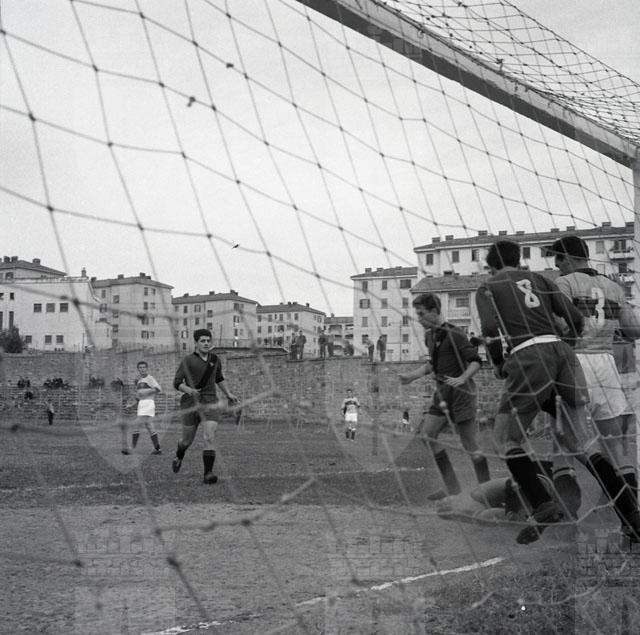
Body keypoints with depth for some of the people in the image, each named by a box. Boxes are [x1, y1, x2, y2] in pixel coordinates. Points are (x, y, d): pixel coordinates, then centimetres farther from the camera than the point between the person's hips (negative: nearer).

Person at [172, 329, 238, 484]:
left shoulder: (214, 359, 9)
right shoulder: (188, 360, -5)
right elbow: (177, 383, -7)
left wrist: (228, 394, 24)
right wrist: (188, 390, -26)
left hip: (210, 402, 2)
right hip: (191, 404, -2)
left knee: (209, 437, -18)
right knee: (187, 440, 11)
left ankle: (208, 473, -16)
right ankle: (178, 458, 46)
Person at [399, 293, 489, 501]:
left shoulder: (453, 334, -14)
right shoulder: (429, 336, 12)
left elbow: (475, 361, -16)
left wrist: (462, 379, -31)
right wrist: (412, 376, 17)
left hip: (460, 392, -8)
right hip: (442, 393, 8)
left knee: (470, 444, -5)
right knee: (426, 434, -1)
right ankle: (452, 487, 5)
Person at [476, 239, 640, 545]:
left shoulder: (487, 289, 13)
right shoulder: (538, 279, 24)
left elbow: (491, 328, -5)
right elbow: (575, 318, 15)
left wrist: (498, 365, 8)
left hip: (528, 357, -5)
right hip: (562, 352, 5)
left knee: (507, 438, 9)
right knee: (579, 442, 10)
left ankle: (543, 506, -7)